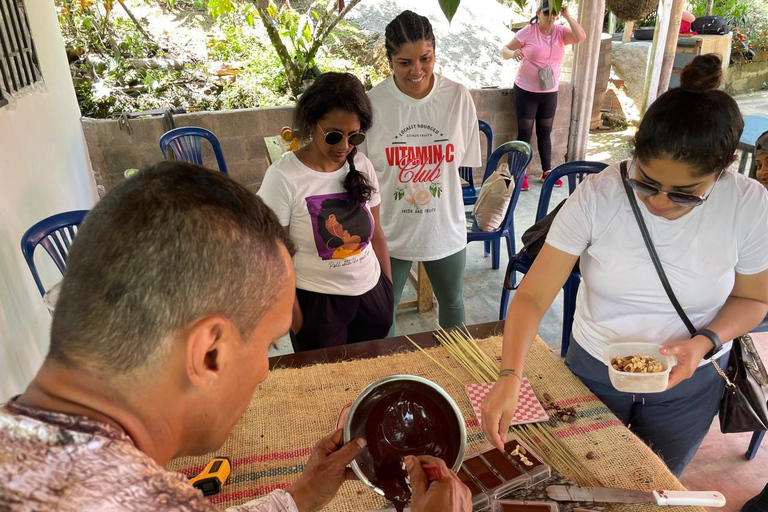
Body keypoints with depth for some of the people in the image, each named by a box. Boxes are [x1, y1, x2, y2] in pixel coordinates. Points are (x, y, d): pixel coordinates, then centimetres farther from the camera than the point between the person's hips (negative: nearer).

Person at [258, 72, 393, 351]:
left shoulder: (361, 166, -3)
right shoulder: (283, 177, -17)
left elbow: (375, 232, 6)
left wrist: (390, 288, 8)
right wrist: (294, 317, -9)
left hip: (371, 293, 4)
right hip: (317, 302, -4)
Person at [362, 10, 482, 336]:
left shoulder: (458, 98, -10)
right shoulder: (373, 103, -15)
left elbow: (461, 161, 1)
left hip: (445, 226, 2)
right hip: (390, 229, -2)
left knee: (452, 302, 24)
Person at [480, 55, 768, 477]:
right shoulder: (596, 196, -25)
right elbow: (532, 296, -25)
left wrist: (705, 342, -22)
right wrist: (509, 377, -37)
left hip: (688, 382, 2)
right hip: (593, 371, -1)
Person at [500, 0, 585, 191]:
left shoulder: (560, 32, -1)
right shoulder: (528, 31, -9)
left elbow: (581, 37, -16)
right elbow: (504, 50, -8)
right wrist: (512, 53, -31)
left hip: (550, 92, 4)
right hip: (526, 91, -3)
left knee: (545, 133, 14)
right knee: (525, 133, 2)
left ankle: (547, 171, 26)